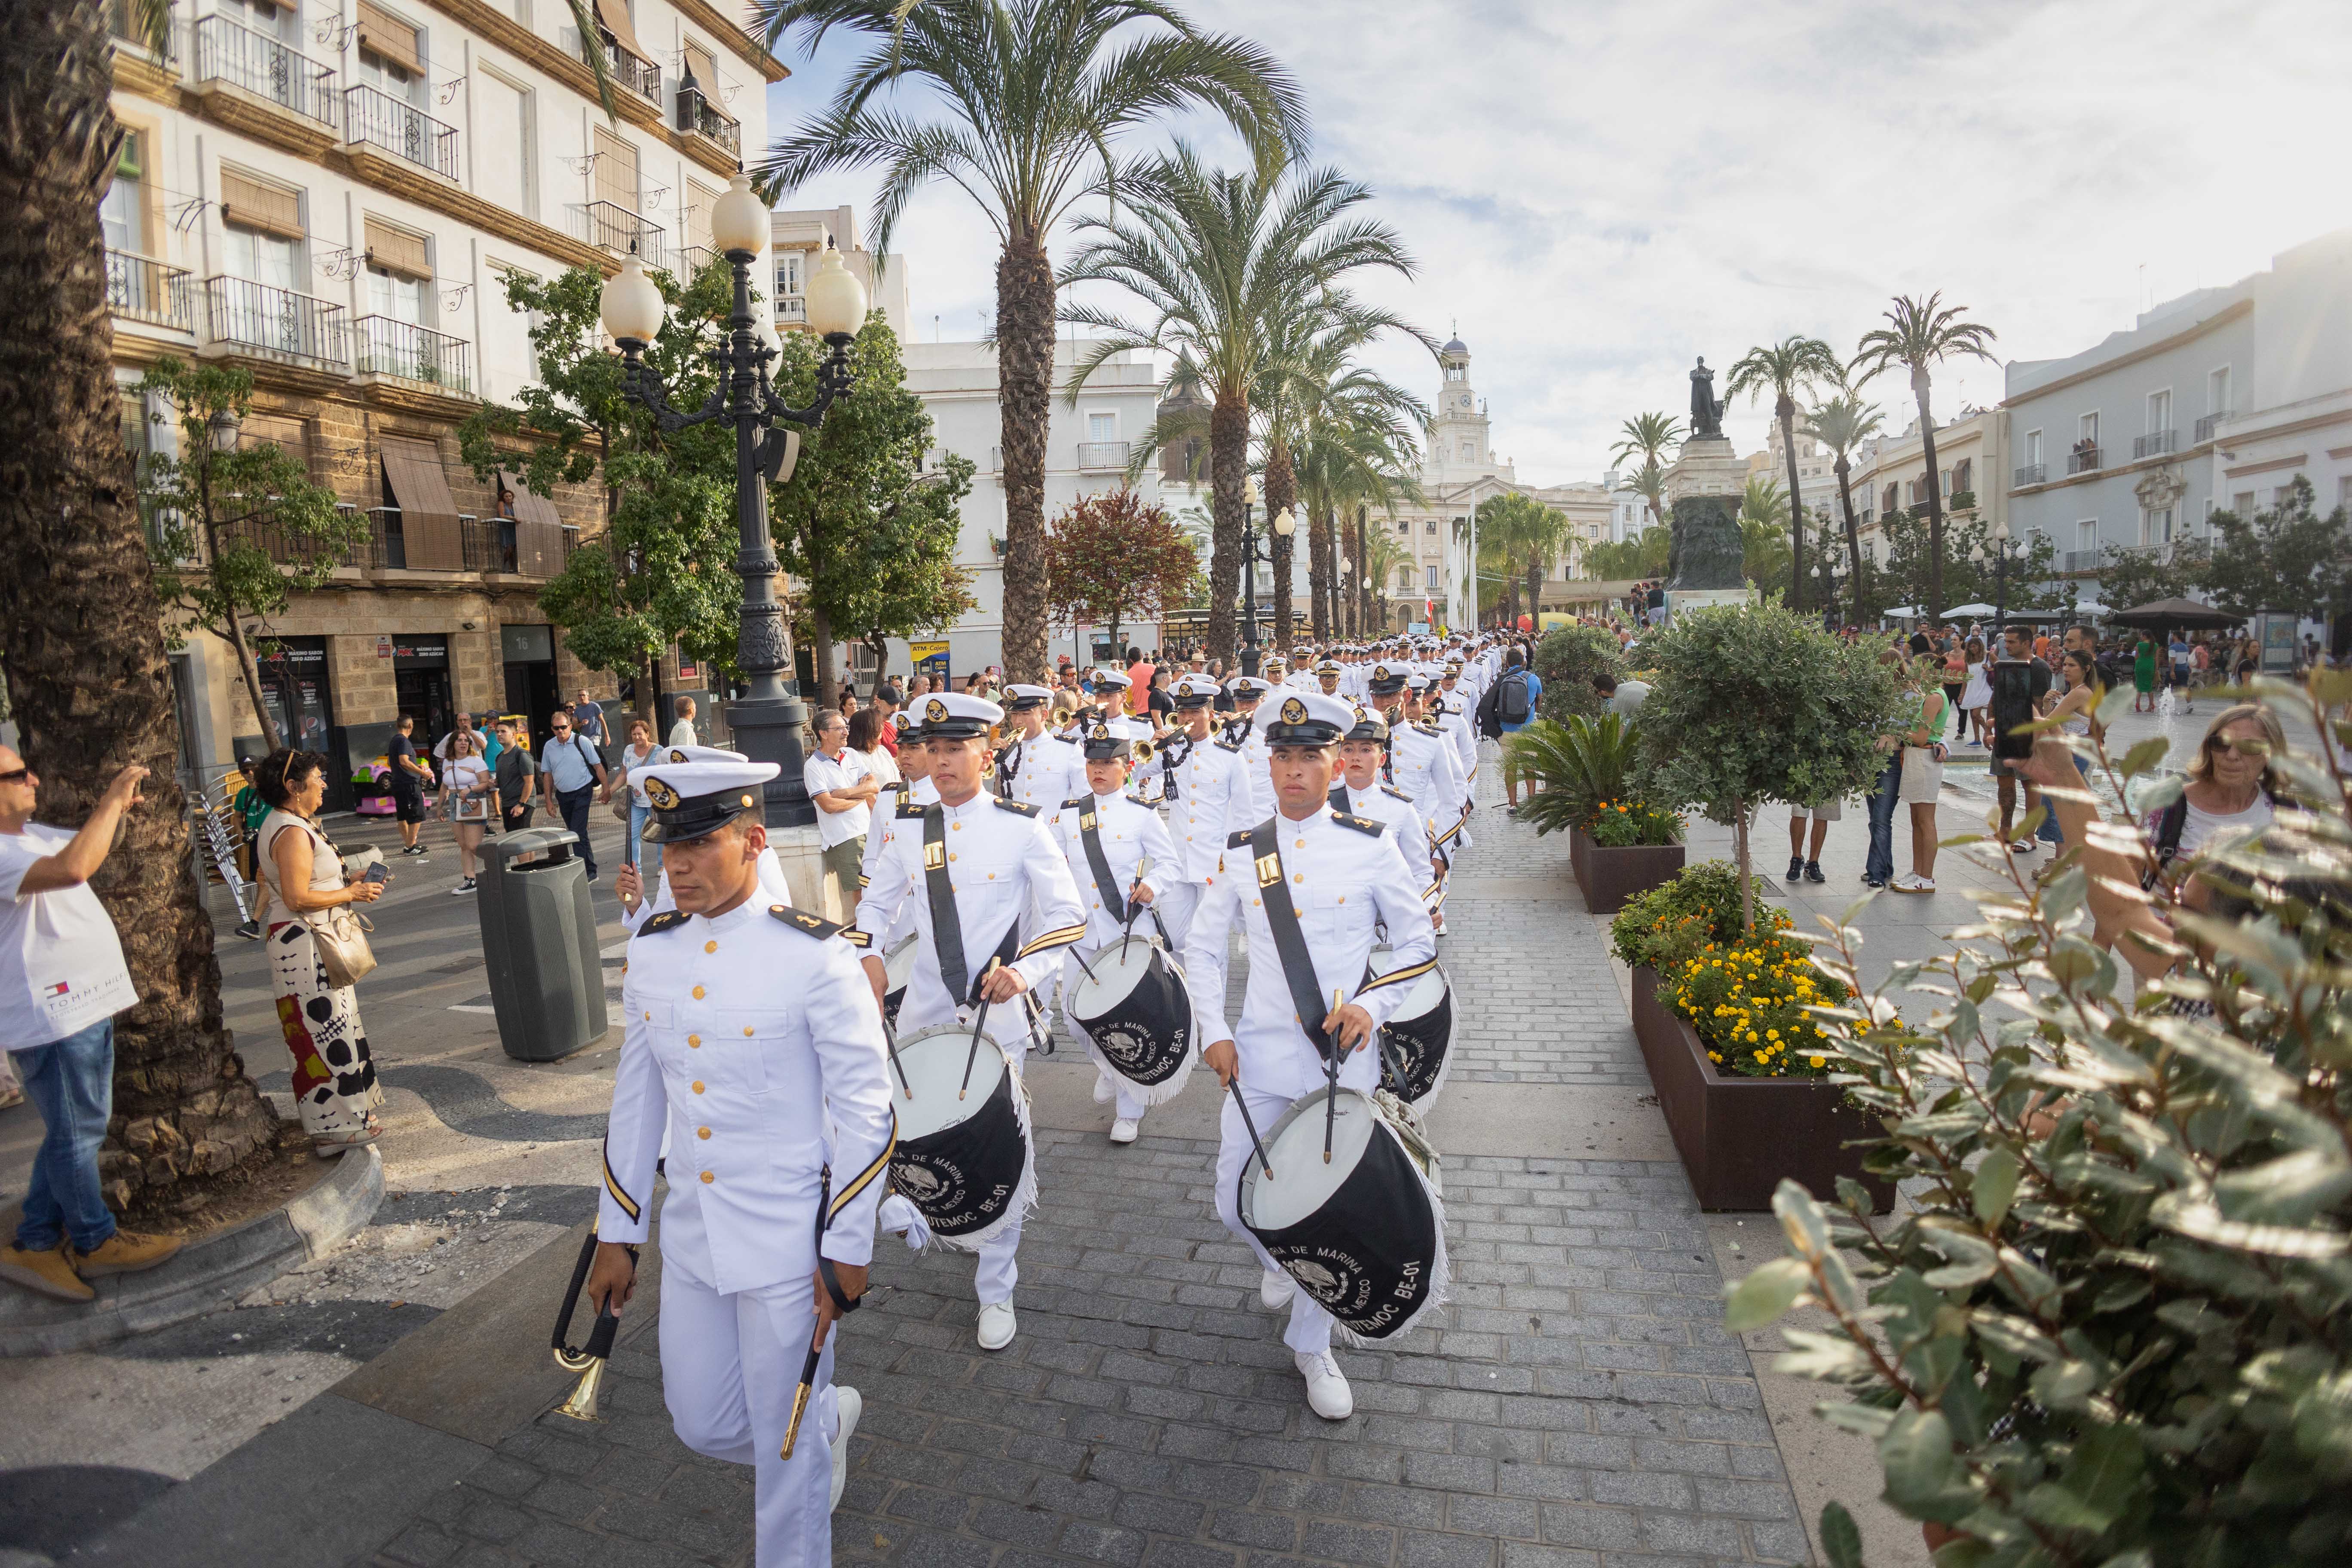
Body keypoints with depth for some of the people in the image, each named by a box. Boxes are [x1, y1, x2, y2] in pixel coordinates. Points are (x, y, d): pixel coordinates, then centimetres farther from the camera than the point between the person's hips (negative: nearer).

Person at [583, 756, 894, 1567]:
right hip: (690, 1240, 6)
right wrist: (617, 1233, 12)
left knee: (785, 1446, 11)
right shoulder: (650, 951, -1)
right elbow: (635, 1099, 9)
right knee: (703, 1424, 19)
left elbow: (865, 1109, -14)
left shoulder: (815, 954, -19)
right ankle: (830, 1415, 48)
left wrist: (846, 1251, -12)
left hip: (788, 1243, -5)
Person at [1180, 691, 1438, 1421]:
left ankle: (1311, 1345, 31)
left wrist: (1372, 1005, -14)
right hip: (1259, 1057, 2)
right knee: (1237, 1206, 8)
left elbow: (1419, 944, 2)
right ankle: (1276, 1263, 44)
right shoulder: (1242, 853, 1)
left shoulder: (1370, 847, -5)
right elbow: (1203, 948, 7)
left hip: (1343, 1059, -2)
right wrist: (1214, 1033, -4)